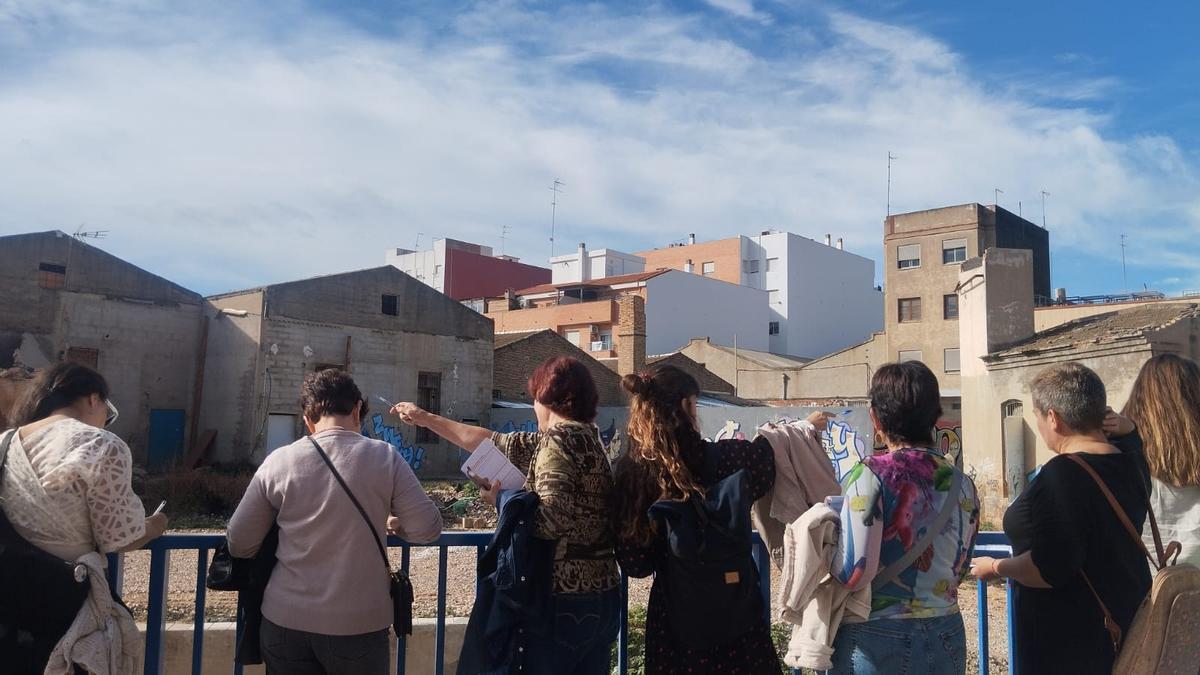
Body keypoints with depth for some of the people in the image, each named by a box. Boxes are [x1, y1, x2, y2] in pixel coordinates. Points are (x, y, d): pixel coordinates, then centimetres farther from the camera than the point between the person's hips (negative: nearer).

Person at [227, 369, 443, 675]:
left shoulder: (278, 461, -4)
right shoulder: (384, 457, -8)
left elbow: (238, 545, 2)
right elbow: (428, 528, -7)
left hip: (286, 621, 2)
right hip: (359, 624, -1)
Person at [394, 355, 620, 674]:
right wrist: (426, 418, 22)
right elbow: (491, 443, 17)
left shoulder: (557, 440, -14)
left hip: (565, 602, -8)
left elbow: (553, 519, -29)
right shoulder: (587, 436, 12)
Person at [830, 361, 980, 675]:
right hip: (948, 639, 5)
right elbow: (958, 569, 11)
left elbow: (854, 573, -20)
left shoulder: (870, 475, -16)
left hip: (878, 641, -5)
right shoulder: (962, 483, 2)